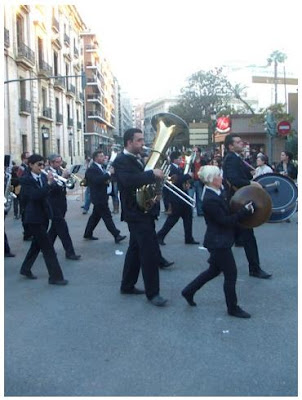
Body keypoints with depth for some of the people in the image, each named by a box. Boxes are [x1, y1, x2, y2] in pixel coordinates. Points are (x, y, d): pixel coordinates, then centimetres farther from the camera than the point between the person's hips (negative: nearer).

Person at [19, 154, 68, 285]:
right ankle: (55, 276, 0)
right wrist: (49, 183, -29)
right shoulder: (25, 180, -13)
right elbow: (34, 195, -25)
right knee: (48, 247, -7)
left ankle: (25, 269, 37)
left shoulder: (43, 177, 7)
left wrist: (51, 181, -13)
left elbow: (49, 192, 4)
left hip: (44, 215, 7)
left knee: (37, 244, 19)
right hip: (34, 217, -7)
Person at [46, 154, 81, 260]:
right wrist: (62, 178, -29)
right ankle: (69, 252, -5)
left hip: (61, 204, 8)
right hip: (54, 205, -8)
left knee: (55, 227, 16)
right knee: (63, 228, -8)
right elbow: (52, 188, -26)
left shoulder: (60, 171, 11)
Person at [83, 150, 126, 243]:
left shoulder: (101, 167, 13)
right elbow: (97, 180, -30)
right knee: (107, 216, -7)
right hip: (98, 197, -9)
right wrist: (109, 173, -29)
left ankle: (88, 234, 26)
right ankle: (116, 235, -5)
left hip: (101, 196, 9)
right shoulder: (91, 169, -16)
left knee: (95, 216, 16)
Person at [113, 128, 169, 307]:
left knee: (136, 249, 17)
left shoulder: (138, 159, 15)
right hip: (137, 213, -10)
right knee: (151, 253, -9)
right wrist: (152, 173, -31)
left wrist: (158, 176, -2)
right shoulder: (121, 161, -14)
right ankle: (152, 293, 0)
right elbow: (128, 180, -32)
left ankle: (127, 285, 30)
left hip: (145, 211, 10)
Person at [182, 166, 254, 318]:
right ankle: (233, 308, 19)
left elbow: (226, 212, 13)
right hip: (218, 242, -10)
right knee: (231, 274, 3)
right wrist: (245, 211, -21)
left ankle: (189, 291, 34)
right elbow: (225, 221, -23)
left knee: (214, 270, 22)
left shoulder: (216, 192, 4)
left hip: (219, 240, 10)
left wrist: (242, 208, 1)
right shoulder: (210, 200, -25)